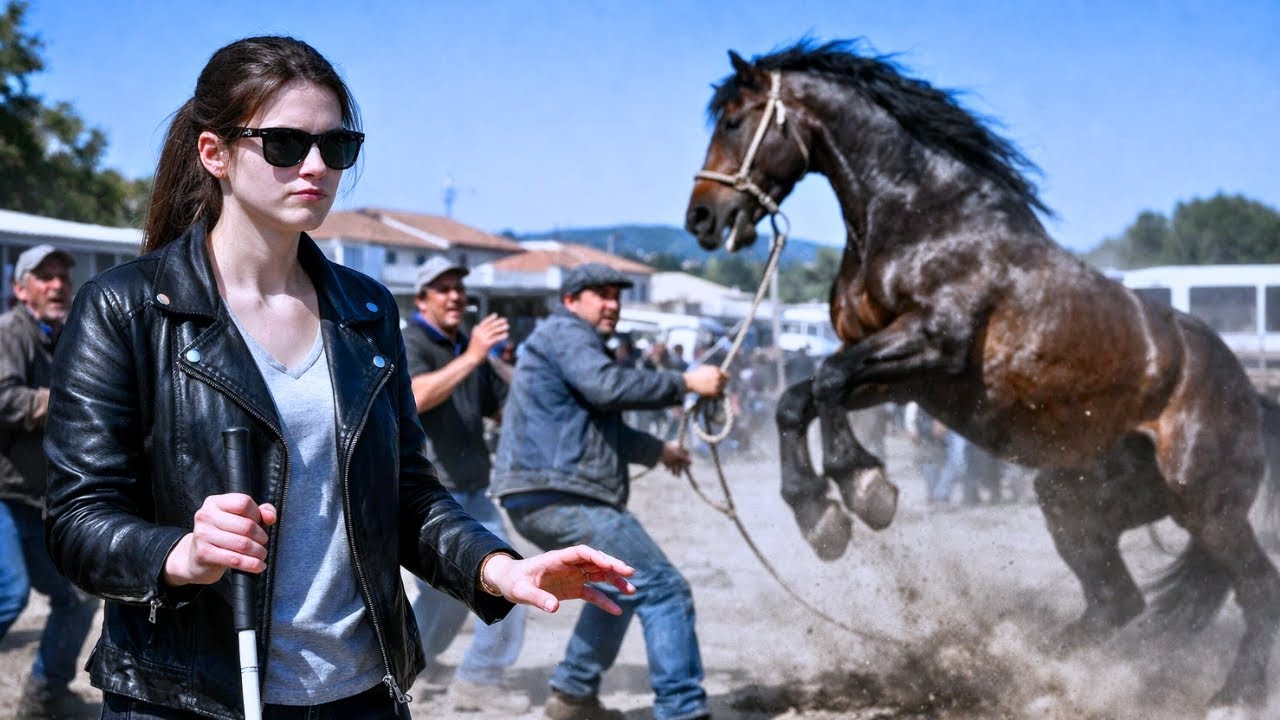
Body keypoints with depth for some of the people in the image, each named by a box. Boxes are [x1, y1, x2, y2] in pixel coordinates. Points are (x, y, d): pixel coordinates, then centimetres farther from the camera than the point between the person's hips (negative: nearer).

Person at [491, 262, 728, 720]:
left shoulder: (577, 343, 28)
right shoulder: (564, 333, -4)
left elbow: (600, 428, 37)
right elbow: (608, 387, -22)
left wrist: (657, 450, 31)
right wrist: (685, 383, -17)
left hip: (543, 502, 11)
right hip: (557, 498, -11)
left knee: (621, 588, 28)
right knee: (663, 589, -14)